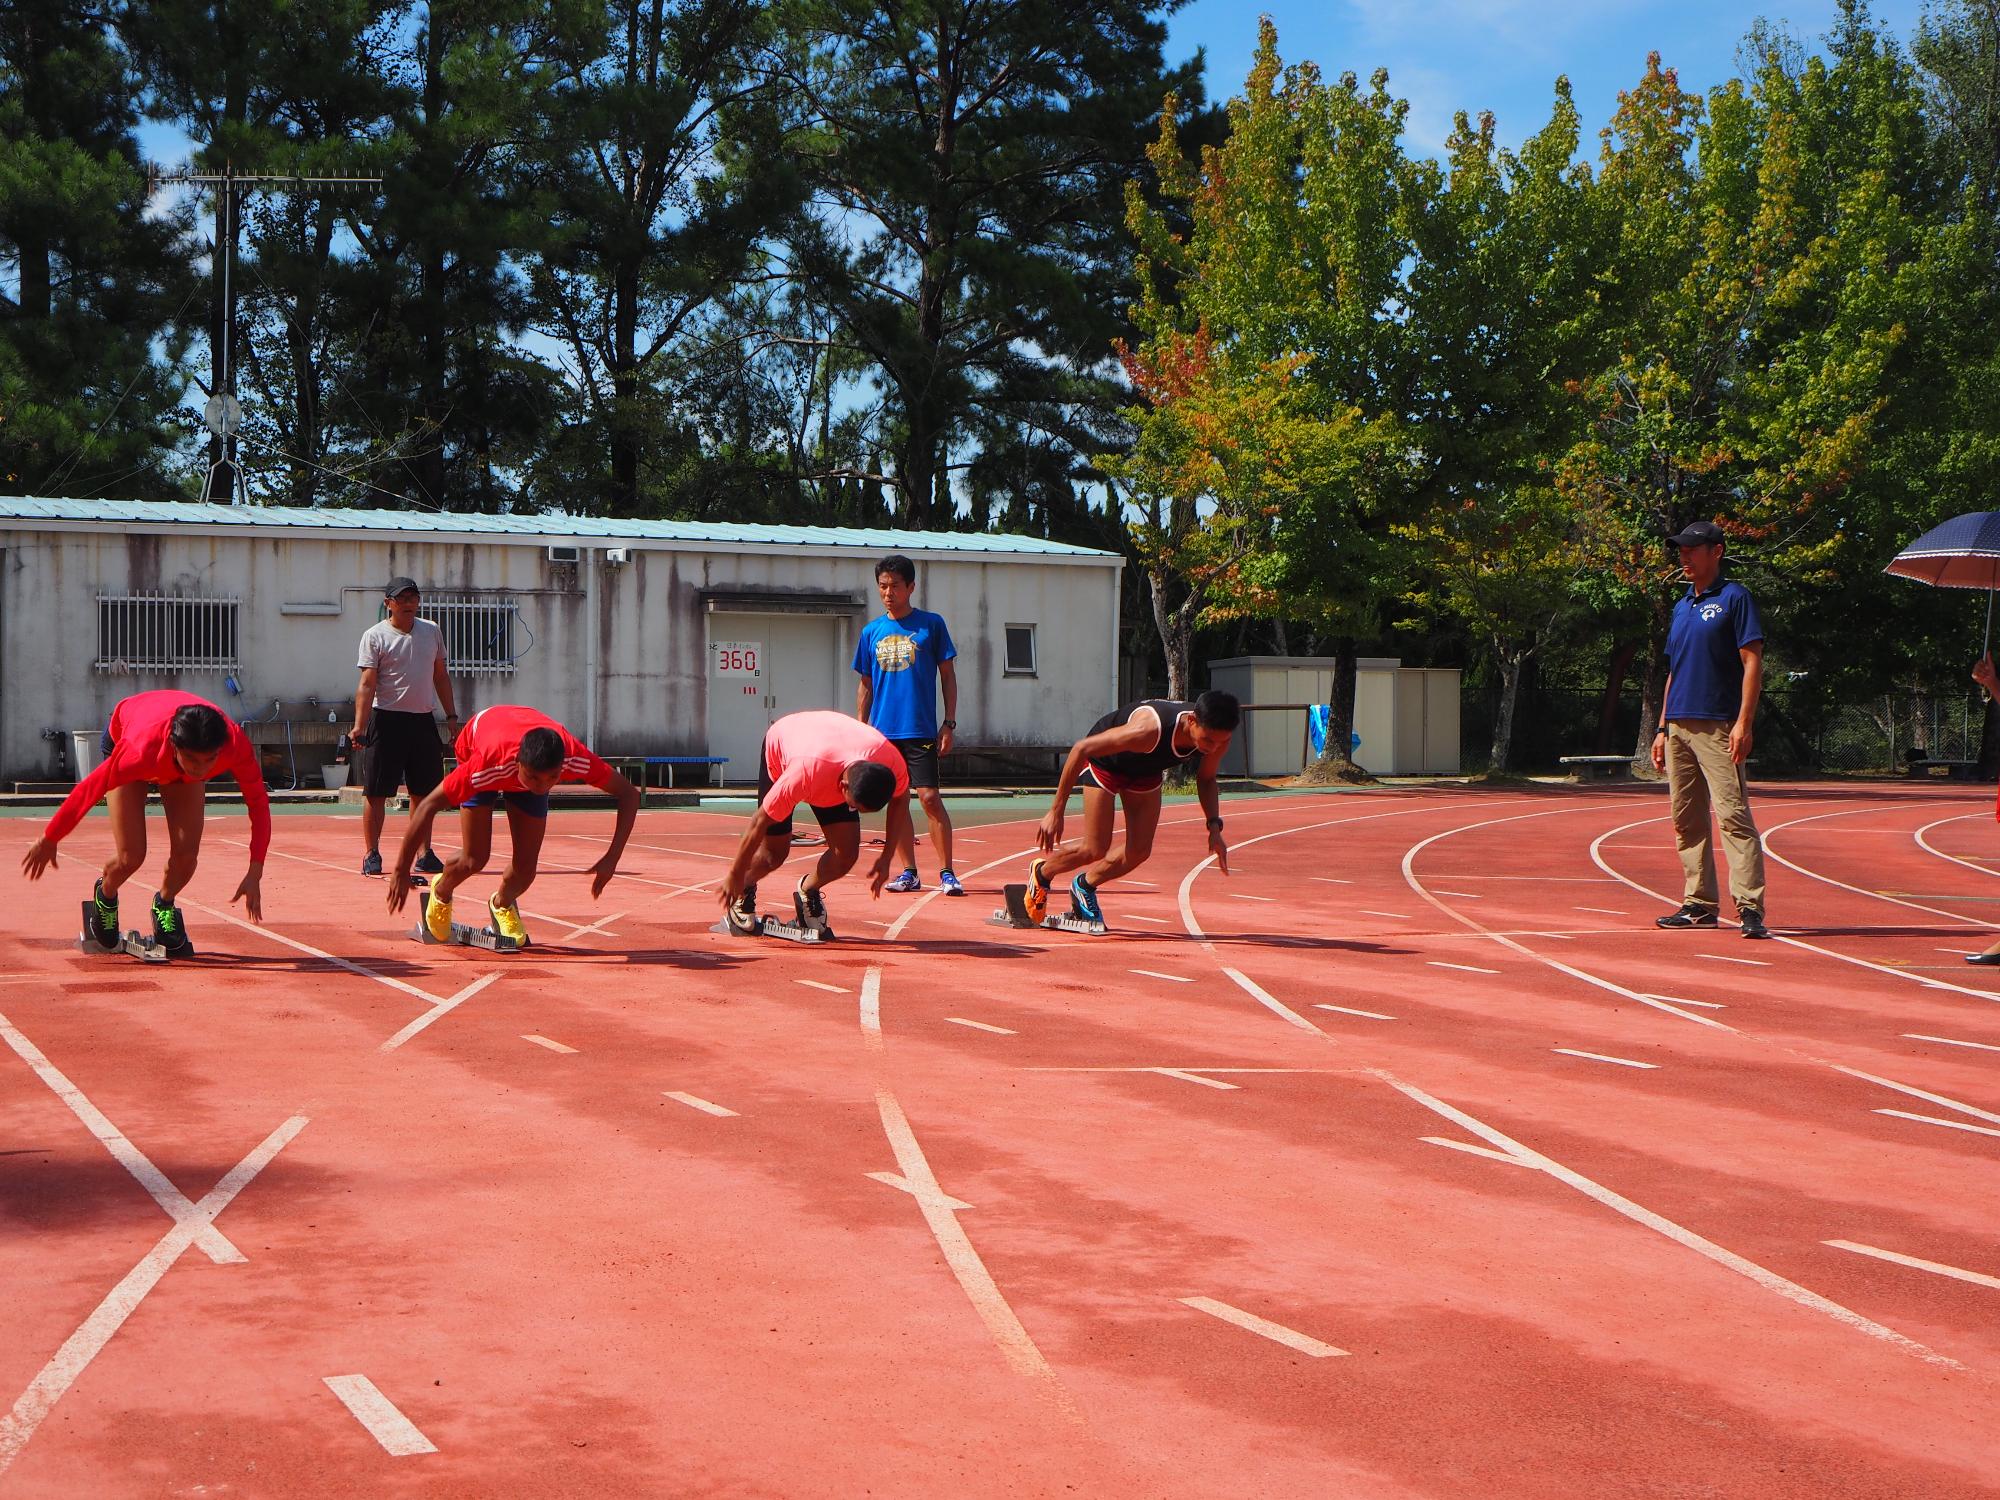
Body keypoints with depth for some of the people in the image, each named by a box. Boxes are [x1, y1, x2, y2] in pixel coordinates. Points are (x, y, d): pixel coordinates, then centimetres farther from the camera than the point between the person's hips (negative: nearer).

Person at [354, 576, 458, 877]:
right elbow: (367, 684, -11)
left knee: (424, 791, 7)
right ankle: (371, 855, 4)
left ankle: (424, 853, 15)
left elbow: (441, 675, 18)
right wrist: (359, 725, -21)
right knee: (376, 792, -2)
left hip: (423, 721, 4)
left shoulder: (432, 631, 10)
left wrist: (451, 716, 13)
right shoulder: (374, 636, -4)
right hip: (387, 720, -4)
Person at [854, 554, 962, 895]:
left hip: (921, 729, -4)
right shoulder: (871, 632, 9)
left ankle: (947, 873, -5)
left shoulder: (931, 624, 1)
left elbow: (948, 675, 2)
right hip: (883, 731, 4)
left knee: (929, 797, -10)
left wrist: (949, 724, -4)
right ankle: (909, 873, 13)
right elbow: (865, 684, 15)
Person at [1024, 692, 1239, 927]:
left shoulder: (1218, 738, -27)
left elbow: (1205, 778, -3)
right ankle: (1041, 874, 20)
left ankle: (1085, 886, 25)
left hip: (1146, 769, 5)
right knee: (1095, 850, -9)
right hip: (1104, 759, -5)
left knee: (1139, 851, -2)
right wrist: (1056, 811, -32)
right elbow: (1081, 748, -35)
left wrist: (1214, 827, -17)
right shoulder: (1148, 730, -45)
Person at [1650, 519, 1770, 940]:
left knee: (1732, 814, -13)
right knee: (1686, 820, 9)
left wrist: (1743, 723, -18)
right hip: (1679, 727, 8)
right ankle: (1699, 905, 15)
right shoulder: (1682, 606, 20)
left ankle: (1750, 908, -17)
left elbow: (1752, 661, -9)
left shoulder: (1734, 597, -3)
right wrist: (1663, 728, 18)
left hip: (1717, 727, -8)